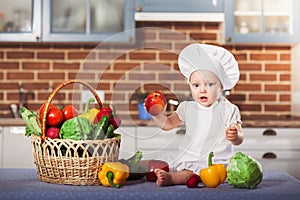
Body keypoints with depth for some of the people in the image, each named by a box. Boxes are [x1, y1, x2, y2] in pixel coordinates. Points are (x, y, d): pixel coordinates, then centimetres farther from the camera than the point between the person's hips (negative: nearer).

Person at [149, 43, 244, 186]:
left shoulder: (228, 110, -3)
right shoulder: (188, 108, 9)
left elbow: (239, 140, -6)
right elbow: (167, 124, 18)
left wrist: (234, 136, -31)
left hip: (213, 161, -6)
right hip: (185, 157, 6)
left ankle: (170, 178, -52)